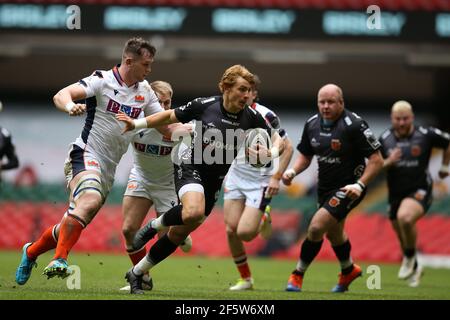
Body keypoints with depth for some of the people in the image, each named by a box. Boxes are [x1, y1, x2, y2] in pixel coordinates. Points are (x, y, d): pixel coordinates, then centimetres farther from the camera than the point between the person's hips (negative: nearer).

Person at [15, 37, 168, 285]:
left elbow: (166, 126, 14)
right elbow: (61, 95, -20)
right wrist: (70, 106, -43)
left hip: (108, 169, 7)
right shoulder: (102, 81, -9)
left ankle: (32, 252, 32)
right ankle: (59, 260, -38)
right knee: (90, 200, -35)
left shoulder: (145, 91, 10)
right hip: (86, 155, -7)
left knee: (73, 224, 9)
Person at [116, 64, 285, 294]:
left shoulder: (251, 117, -5)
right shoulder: (204, 105, -12)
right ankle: (154, 225, -4)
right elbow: (171, 116, 4)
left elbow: (277, 140, 6)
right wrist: (136, 124, 0)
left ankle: (137, 274, 24)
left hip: (214, 179, 4)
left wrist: (270, 153, -17)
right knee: (194, 211, -36)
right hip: (191, 166, -4)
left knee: (179, 233, 7)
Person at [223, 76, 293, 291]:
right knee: (231, 230, -2)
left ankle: (264, 216, 22)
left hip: (260, 182, -5)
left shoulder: (266, 116, -18)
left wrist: (277, 177, -16)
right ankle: (245, 279, 15)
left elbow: (287, 147, -11)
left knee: (244, 232, -13)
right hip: (235, 177, 5)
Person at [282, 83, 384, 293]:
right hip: (325, 188, 8)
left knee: (316, 228, -17)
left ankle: (298, 275, 2)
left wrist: (360, 185, -28)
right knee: (333, 233, 24)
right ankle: (349, 270, 51)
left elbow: (377, 159, -19)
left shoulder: (353, 125, -21)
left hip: (347, 188, -8)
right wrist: (292, 171, -8)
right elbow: (305, 156, 12)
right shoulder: (312, 124, -1)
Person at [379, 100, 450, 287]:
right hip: (396, 195, 4)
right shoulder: (385, 139, 0)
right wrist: (388, 162, -18)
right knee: (403, 239, 14)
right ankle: (414, 268, 43)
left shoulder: (426, 135, -7)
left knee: (405, 218, -34)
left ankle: (410, 257, -9)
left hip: (420, 192, -4)